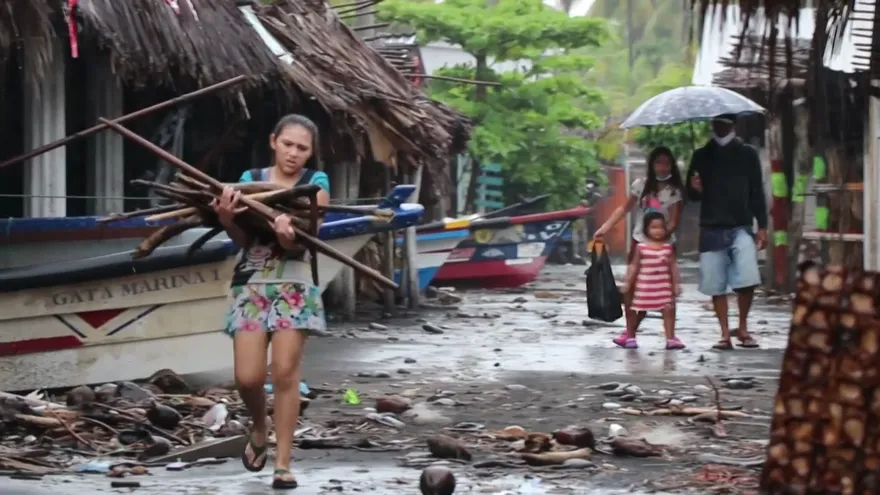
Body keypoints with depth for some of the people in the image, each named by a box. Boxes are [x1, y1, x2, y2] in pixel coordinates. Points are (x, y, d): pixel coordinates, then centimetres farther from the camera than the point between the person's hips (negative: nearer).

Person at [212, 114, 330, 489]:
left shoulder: (316, 183, 3)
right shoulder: (251, 179, 8)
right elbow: (243, 239, 0)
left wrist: (289, 235, -32)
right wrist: (227, 218, -22)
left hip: (294, 285, -2)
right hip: (252, 283, 2)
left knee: (285, 372, -7)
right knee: (248, 377, -6)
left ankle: (283, 464, -1)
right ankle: (259, 428, 27)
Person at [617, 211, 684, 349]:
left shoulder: (668, 247, 1)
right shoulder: (641, 247, -5)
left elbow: (673, 266, 4)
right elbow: (634, 266, -1)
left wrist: (676, 284, 1)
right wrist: (628, 283, -3)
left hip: (664, 286, 2)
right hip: (644, 286, -2)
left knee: (668, 310, -6)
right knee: (639, 311, 9)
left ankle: (671, 339, -2)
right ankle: (629, 336, 25)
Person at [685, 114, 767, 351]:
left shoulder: (747, 154, 8)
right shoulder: (701, 156, 11)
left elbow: (757, 192, 7)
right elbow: (692, 195, 14)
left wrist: (762, 226, 1)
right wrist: (695, 189, -10)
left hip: (741, 227, -2)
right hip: (711, 229, 2)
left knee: (747, 279, -16)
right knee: (716, 285, 0)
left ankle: (743, 327, 2)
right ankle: (725, 334, 7)